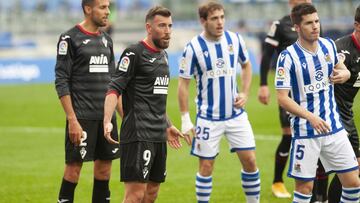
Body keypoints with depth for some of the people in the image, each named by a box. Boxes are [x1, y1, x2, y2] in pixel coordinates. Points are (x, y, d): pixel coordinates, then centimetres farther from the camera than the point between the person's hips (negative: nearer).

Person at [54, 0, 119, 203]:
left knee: (104, 167, 7)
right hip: (82, 117, -6)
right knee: (74, 166, -5)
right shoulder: (70, 39, -6)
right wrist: (72, 120, -16)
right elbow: (61, 82, -9)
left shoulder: (106, 40, 14)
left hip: (107, 116, 6)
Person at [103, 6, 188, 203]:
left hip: (159, 135, 9)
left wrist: (168, 126, 31)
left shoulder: (162, 55, 17)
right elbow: (114, 89, -16)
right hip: (138, 135, -9)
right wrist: (107, 121, -30)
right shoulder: (134, 53, -9)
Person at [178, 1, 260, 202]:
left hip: (236, 114, 3)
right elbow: (183, 84, -6)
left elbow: (246, 65, 16)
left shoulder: (235, 40, -2)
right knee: (206, 165, 1)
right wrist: (185, 119, -9)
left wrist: (245, 93, 2)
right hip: (208, 118, -3)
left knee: (250, 159, 0)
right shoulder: (194, 47, -12)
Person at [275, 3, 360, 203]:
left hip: (333, 128, 5)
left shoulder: (329, 45, 2)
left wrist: (344, 74, -6)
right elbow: (283, 98, -16)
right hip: (305, 132, -5)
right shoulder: (288, 57, -14)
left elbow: (343, 70, 20)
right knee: (304, 186, 0)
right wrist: (310, 117, -29)